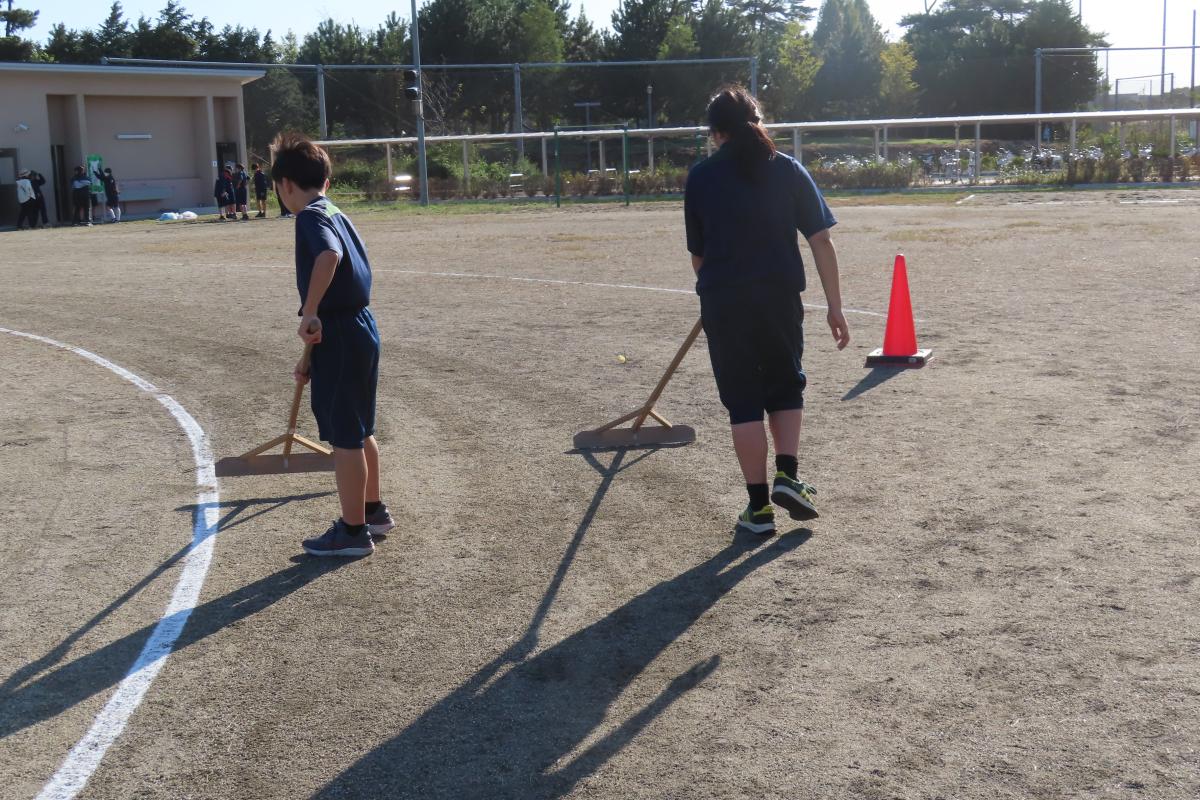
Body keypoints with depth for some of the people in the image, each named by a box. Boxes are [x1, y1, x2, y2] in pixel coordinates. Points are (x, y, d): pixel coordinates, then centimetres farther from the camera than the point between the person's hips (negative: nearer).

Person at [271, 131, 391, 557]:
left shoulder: (311, 216, -11)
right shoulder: (337, 214, 17)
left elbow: (329, 255, -34)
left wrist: (310, 313, -28)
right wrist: (313, 358, 23)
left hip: (338, 332, -9)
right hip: (362, 327, 9)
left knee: (344, 437, 1)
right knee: (359, 431, 22)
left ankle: (353, 531, 10)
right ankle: (373, 510, 36)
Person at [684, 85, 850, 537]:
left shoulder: (701, 177, 3)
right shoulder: (788, 170, 3)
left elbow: (697, 255, 8)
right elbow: (821, 242, -1)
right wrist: (834, 307, 3)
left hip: (723, 303, -1)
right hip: (780, 297, 1)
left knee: (743, 402, 7)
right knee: (786, 387, 22)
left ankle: (759, 506, 8)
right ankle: (787, 476, 7)